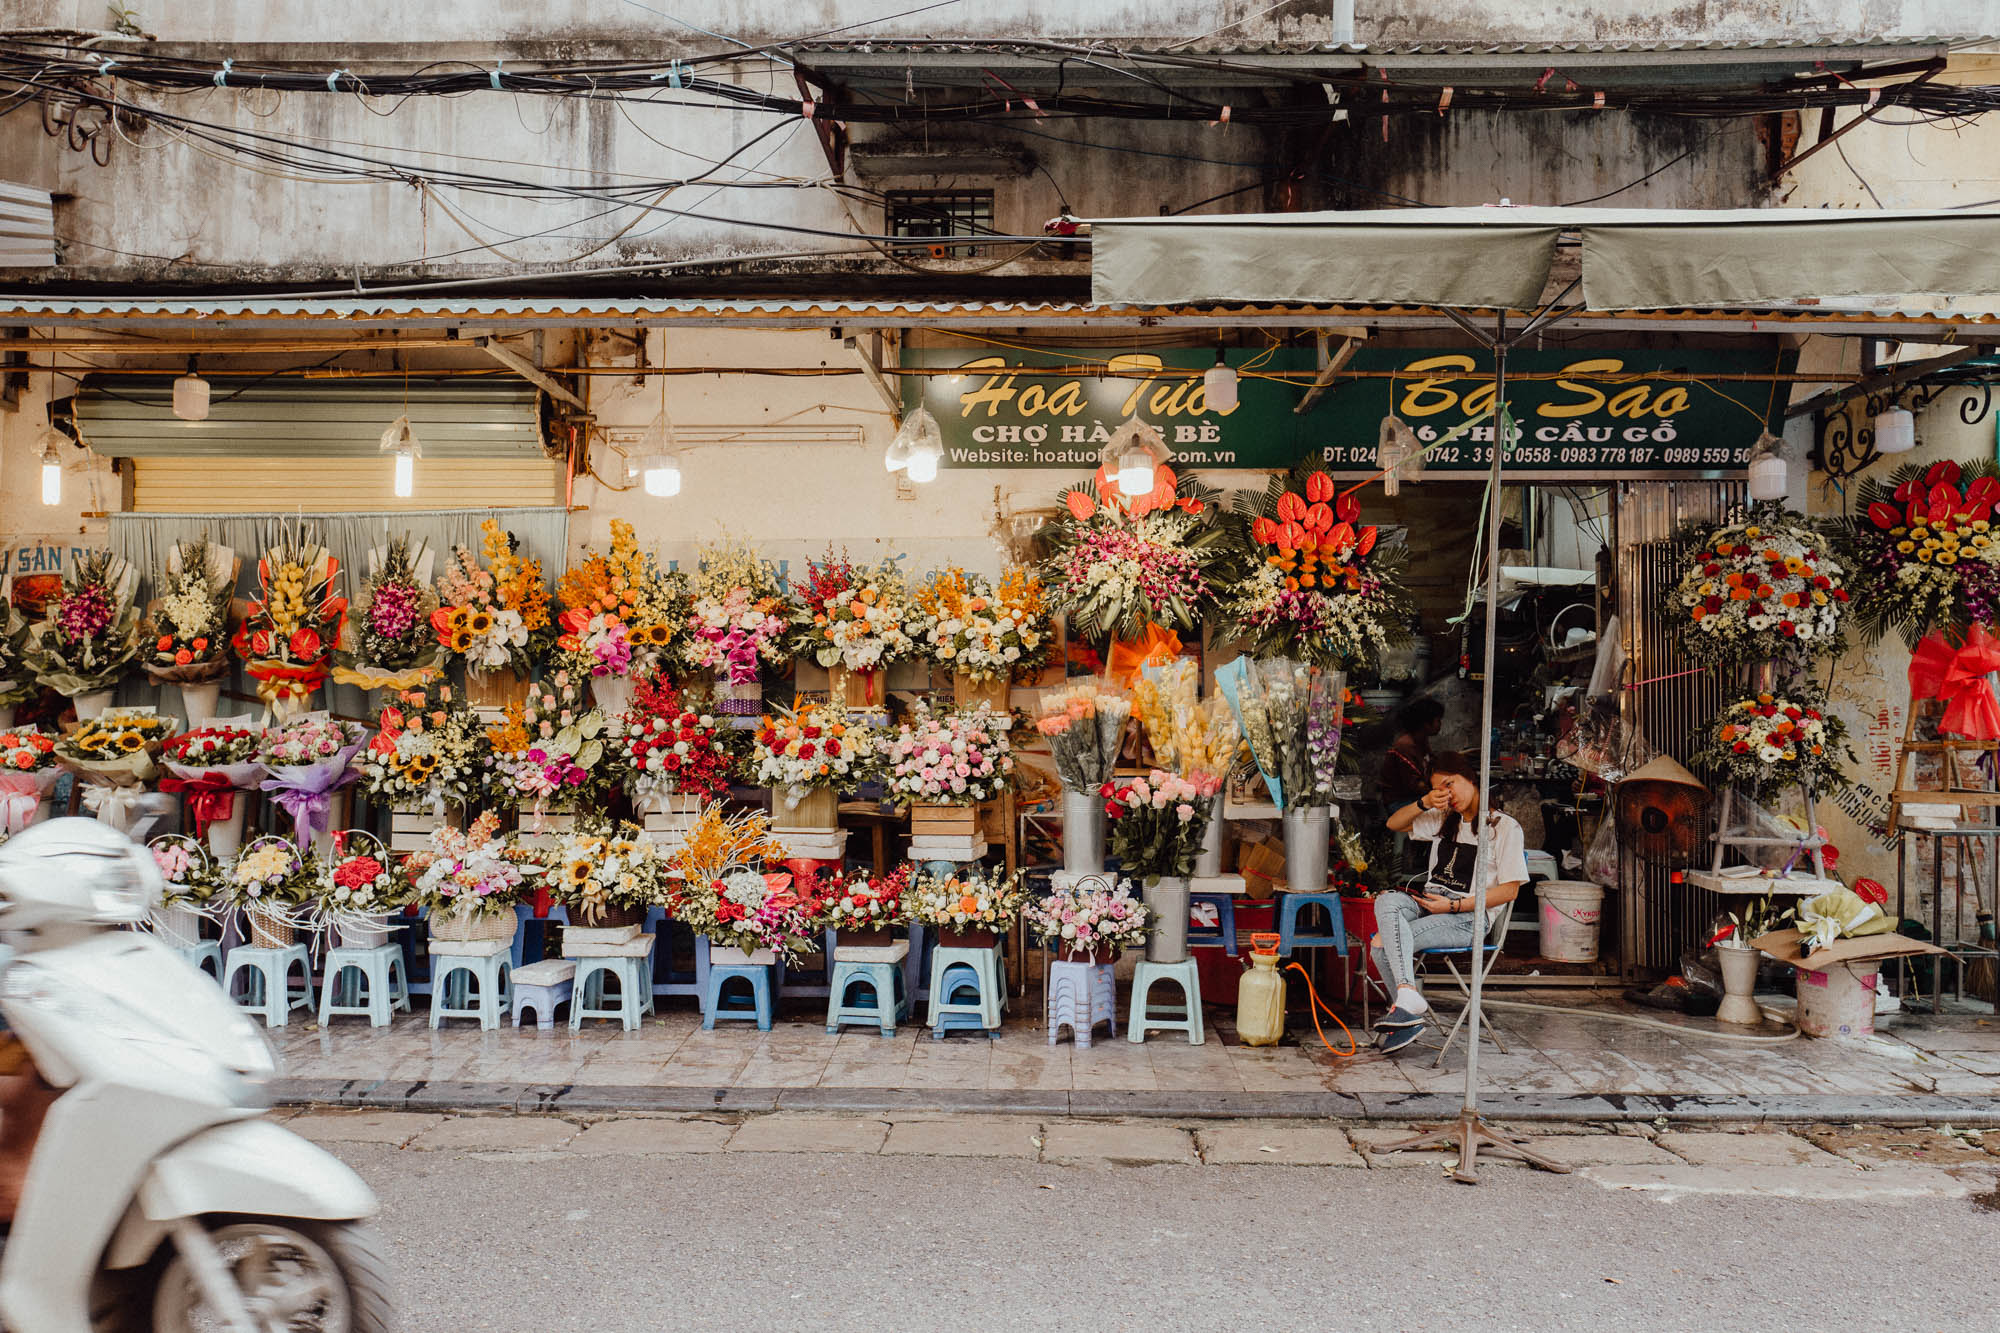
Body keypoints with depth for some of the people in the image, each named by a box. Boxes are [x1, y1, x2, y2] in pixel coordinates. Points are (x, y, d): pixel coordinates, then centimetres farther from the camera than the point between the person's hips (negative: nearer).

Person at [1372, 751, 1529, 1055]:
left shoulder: (1505, 827, 1)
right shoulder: (1444, 820, 21)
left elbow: (1509, 890, -5)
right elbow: (1394, 824, 22)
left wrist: (1453, 905, -13)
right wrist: (1424, 803, 3)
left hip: (1467, 917, -6)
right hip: (1428, 903, 6)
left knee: (1383, 943, -28)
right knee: (1386, 902, -31)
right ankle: (1408, 995, -35)